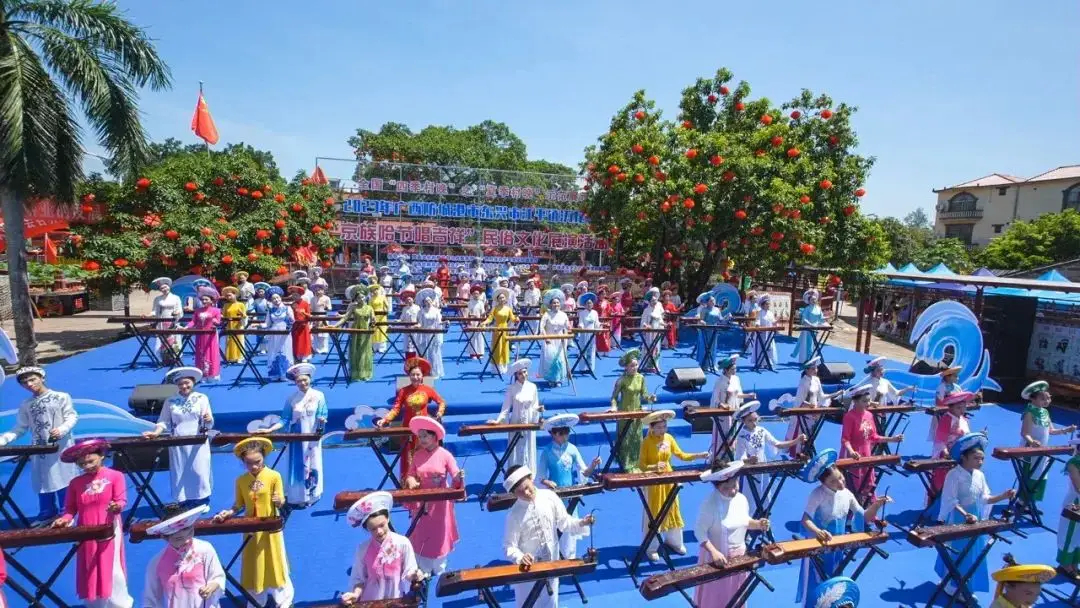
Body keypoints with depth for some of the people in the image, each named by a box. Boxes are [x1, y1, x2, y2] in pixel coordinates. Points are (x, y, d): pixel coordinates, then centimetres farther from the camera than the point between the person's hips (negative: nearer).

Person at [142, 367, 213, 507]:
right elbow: (164, 422, 5)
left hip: (198, 443, -2)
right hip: (177, 444, 2)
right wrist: (156, 433, -14)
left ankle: (202, 501, 14)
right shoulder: (170, 402, 6)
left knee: (199, 472, -1)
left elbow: (209, 424, -2)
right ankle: (184, 502, 18)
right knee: (180, 473, 5)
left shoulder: (201, 398, 1)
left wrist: (208, 420, -25)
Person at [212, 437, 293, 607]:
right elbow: (239, 505, 5)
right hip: (251, 530, 3)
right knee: (253, 568, 16)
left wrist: (278, 501, -34)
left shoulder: (274, 476, -14)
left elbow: (281, 501, -12)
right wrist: (229, 512, -13)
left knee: (275, 564, 10)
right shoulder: (240, 480, -4)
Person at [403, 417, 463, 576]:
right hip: (421, 503, 3)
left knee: (439, 537, 13)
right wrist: (411, 481, -17)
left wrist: (459, 478, -37)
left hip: (440, 503, -3)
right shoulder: (417, 455, -6)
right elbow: (411, 474, 5)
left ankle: (439, 572, 35)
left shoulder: (445, 455, -15)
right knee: (420, 538, 15)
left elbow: (456, 479, -14)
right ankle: (423, 572, 35)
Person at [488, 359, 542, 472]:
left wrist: (539, 409, -14)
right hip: (516, 424, -2)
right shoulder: (512, 388, -8)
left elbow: (535, 405, 7)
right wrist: (498, 420, -18)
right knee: (516, 453, 4)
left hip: (529, 424, 2)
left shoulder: (532, 387, -1)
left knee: (528, 452, 9)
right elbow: (506, 407, -7)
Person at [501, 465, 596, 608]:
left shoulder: (550, 497, -14)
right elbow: (509, 546, -15)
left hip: (552, 563, 3)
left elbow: (564, 522, -3)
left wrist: (581, 523, -20)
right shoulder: (514, 515, -21)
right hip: (528, 567, -3)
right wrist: (520, 557, -34)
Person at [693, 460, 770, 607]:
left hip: (739, 555, 6)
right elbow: (699, 531, -22)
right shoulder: (709, 504, -26)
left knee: (735, 595, 24)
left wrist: (758, 524, -8)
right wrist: (714, 552, -32)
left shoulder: (741, 499, -5)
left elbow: (744, 521, 11)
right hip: (716, 558, -6)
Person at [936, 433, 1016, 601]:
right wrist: (966, 515, -33)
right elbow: (952, 501, -22)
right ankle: (952, 587, 20)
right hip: (958, 520, -8)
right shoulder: (954, 475, -20)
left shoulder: (979, 475, 2)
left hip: (976, 520, 8)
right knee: (957, 554, 4)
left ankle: (965, 587, 34)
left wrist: (1003, 496, -7)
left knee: (972, 554, 18)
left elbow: (985, 499, 6)